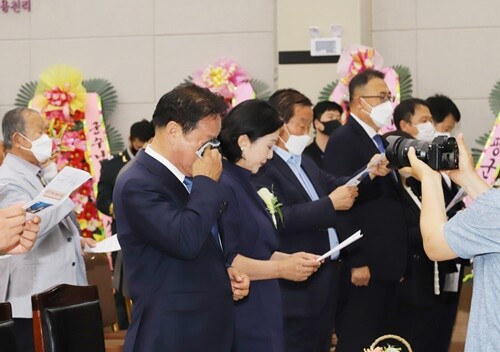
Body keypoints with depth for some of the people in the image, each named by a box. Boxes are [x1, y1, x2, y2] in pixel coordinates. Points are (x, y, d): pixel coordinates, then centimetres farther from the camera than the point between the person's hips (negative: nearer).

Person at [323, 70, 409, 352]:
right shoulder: (343, 141, -11)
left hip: (388, 264, 9)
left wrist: (399, 261, 14)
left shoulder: (381, 141, 17)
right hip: (364, 265, -9)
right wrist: (356, 262, -20)